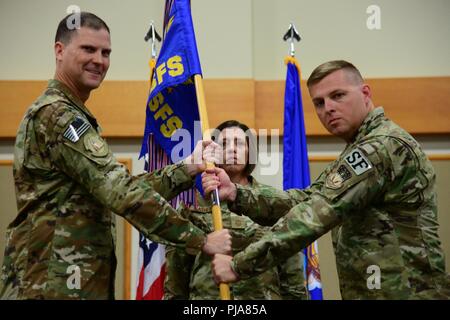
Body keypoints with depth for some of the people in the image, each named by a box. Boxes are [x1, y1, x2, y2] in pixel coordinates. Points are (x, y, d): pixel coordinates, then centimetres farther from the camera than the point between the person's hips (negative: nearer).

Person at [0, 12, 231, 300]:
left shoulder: (70, 114, 19)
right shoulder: (56, 113, -14)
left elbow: (120, 187, 12)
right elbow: (121, 192, -22)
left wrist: (188, 169, 5)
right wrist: (200, 240, -19)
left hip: (78, 281, 10)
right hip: (54, 284, -10)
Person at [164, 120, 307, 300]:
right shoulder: (193, 200, 4)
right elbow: (178, 262, 6)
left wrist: (295, 296, 2)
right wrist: (174, 296, 4)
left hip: (263, 295, 1)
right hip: (206, 295, 0)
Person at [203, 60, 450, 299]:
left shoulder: (384, 145, -16)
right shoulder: (361, 152, 17)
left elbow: (316, 215, -21)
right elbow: (306, 200, 6)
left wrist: (240, 265, -19)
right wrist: (235, 194, -8)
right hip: (371, 291, 9)